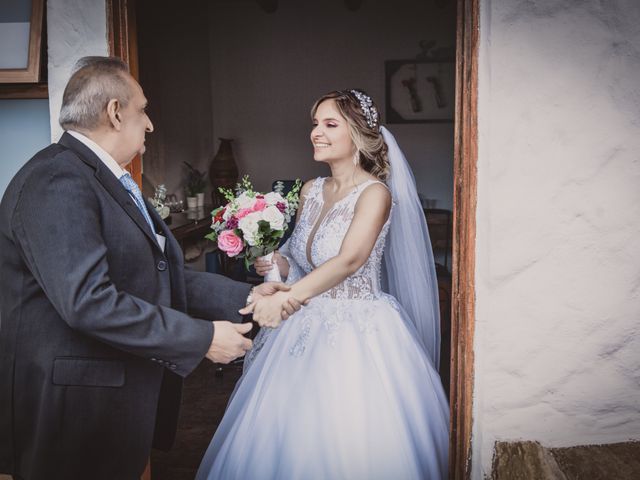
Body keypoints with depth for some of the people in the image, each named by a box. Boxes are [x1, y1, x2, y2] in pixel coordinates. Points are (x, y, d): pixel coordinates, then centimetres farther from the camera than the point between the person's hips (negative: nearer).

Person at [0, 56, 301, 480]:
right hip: (76, 411, -9)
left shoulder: (110, 181, 13)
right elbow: (88, 300, -27)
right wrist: (203, 338, -21)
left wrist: (244, 296, 5)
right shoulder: (56, 182, -19)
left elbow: (160, 276, 11)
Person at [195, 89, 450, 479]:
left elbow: (349, 260, -25)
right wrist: (277, 264, -7)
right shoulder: (311, 190, 8)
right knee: (294, 436, 11)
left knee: (351, 442, 1)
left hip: (360, 330, -6)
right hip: (308, 326, 6)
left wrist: (286, 297, -35)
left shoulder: (375, 193, -12)